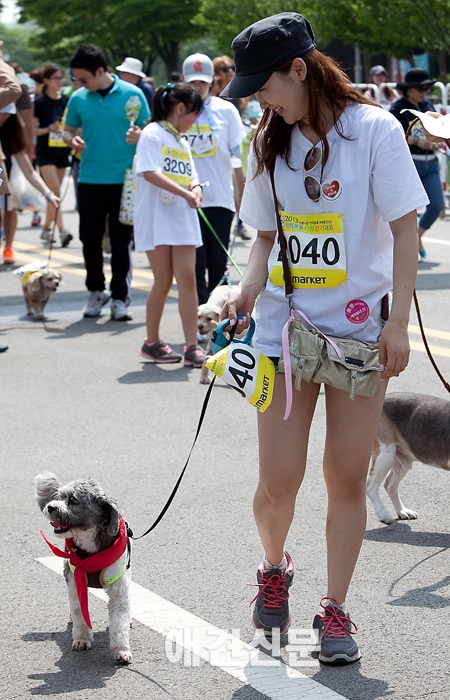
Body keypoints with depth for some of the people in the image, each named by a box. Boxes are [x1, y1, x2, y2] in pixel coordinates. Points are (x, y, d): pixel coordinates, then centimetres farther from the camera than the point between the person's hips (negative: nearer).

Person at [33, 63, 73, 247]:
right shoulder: (40, 102, -6)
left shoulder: (67, 100, 6)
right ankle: (62, 230, -18)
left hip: (63, 150, 5)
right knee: (55, 190, -13)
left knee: (55, 192, 10)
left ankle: (47, 228, 22)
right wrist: (49, 129, -20)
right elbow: (32, 130, -6)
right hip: (46, 151, -5)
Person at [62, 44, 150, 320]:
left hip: (124, 180, -2)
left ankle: (120, 297, 11)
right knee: (90, 238, 7)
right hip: (90, 180, 3)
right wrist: (72, 140, -7)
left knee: (121, 240, 2)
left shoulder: (132, 94, -2)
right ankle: (96, 290, 25)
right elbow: (68, 130, 15)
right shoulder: (78, 99, 5)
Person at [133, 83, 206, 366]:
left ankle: (192, 346, -4)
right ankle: (152, 342, 14)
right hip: (157, 217, -6)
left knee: (187, 278, -2)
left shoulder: (183, 142, 20)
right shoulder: (153, 134, -4)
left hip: (183, 218, 6)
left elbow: (191, 178, 17)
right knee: (164, 281, -1)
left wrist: (196, 189, -7)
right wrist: (185, 193, -21)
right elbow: (150, 173, -16)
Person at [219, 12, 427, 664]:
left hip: (359, 329, -3)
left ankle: (335, 608, 15)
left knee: (346, 477, 0)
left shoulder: (374, 129, -7)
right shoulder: (269, 144, 7)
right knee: (279, 480, -2)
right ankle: (275, 569, 28)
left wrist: (398, 321, -10)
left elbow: (405, 226, -6)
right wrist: (247, 292, -6)